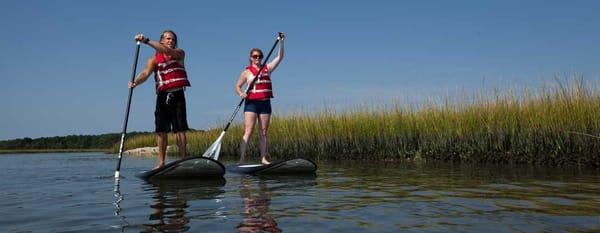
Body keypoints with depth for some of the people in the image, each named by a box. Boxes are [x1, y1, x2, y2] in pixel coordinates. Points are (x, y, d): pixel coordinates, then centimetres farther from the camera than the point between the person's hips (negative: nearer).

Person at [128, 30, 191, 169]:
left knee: (180, 130, -5)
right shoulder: (154, 59, 9)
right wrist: (135, 82, -29)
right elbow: (146, 73, -8)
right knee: (161, 130, 2)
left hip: (177, 95, -2)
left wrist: (146, 41, -25)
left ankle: (183, 160, -4)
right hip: (162, 96, 2)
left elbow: (166, 51, -17)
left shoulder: (179, 53, 5)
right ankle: (161, 162, 9)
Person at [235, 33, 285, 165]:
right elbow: (237, 86, 8)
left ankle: (263, 158, 8)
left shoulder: (267, 69, 12)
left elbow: (280, 57, 9)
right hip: (251, 104, -3)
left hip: (265, 103, 3)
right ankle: (242, 159, -12)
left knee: (263, 132, 5)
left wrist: (281, 42, -1)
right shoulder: (247, 72, 5)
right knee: (248, 132, -10)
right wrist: (241, 93, -14)